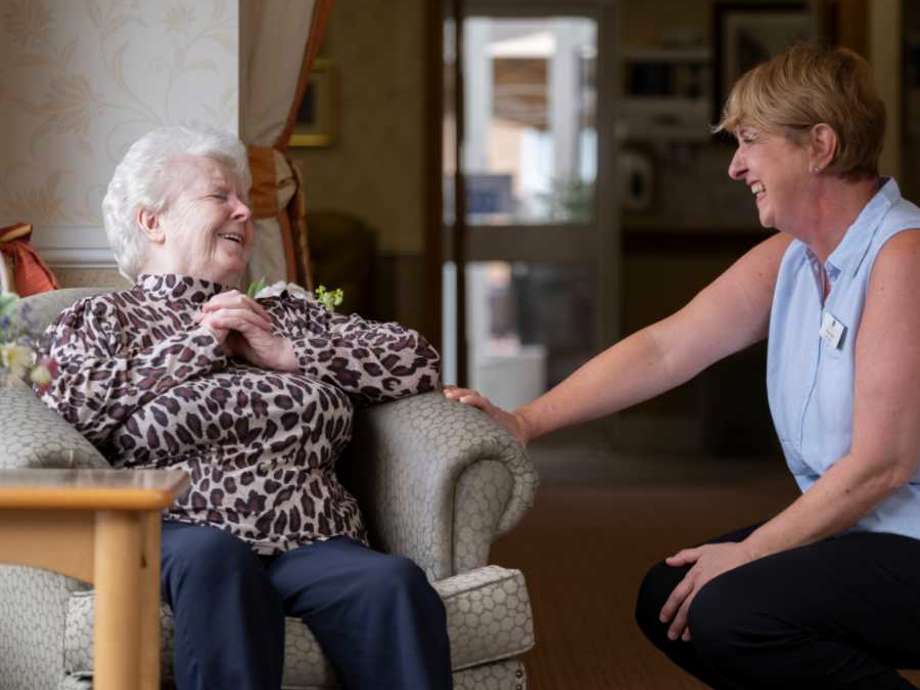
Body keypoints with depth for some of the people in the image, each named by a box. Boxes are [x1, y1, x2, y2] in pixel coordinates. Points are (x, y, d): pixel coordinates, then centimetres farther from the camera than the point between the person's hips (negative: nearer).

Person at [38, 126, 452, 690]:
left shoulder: (290, 310, 31)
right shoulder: (100, 319, 22)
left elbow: (417, 362, 19)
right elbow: (67, 402, -1)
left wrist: (287, 354, 8)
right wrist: (201, 343, 4)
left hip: (310, 538, 3)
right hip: (179, 533, -3)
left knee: (394, 583, -32)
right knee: (217, 559, -40)